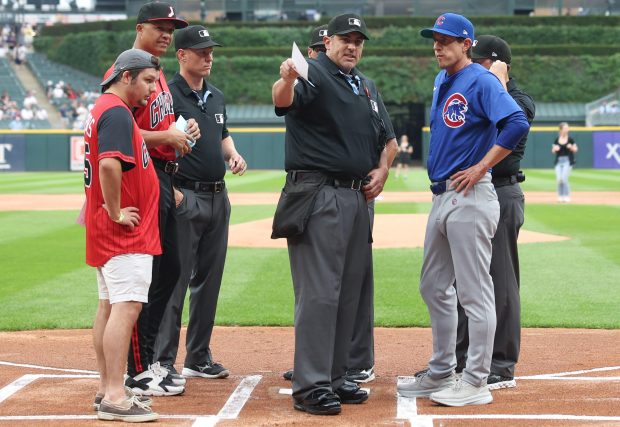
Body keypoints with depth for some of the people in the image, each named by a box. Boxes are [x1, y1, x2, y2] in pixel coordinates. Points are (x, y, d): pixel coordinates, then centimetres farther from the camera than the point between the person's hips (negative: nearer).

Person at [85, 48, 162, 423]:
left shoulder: (103, 110, 18)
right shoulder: (117, 112, -15)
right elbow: (109, 164, -29)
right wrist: (115, 212, -21)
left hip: (107, 229, 11)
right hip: (125, 233, -11)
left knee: (110, 306, 13)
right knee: (126, 305, -14)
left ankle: (108, 390, 19)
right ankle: (115, 398, -17)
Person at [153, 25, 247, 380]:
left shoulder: (217, 97, 15)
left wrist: (233, 154, 7)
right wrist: (171, 191, -21)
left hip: (218, 197, 8)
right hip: (185, 198, -8)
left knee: (209, 280, 13)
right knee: (175, 280, -7)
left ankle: (199, 357, 22)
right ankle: (163, 362, -2)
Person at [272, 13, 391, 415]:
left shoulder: (367, 87, 19)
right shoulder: (314, 74, -6)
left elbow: (384, 137, 27)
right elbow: (284, 100, -29)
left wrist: (382, 170, 7)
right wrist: (286, 80, -52)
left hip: (359, 198, 9)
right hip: (318, 197, -8)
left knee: (349, 292, 12)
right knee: (319, 293, -11)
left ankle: (335, 377, 22)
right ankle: (310, 387, -9)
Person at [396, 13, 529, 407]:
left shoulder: (480, 80, -11)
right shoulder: (442, 82, 16)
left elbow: (517, 123, -24)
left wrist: (480, 168, -21)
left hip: (470, 198, -10)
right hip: (442, 197, 10)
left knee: (475, 292, -5)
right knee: (434, 287, 15)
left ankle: (476, 383, -1)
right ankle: (441, 374, 25)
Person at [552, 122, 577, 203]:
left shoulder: (570, 139, -2)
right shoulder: (557, 140, 5)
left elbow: (575, 150, 3)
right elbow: (553, 151, 12)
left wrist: (571, 147, -18)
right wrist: (555, 149, -11)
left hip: (568, 160, -3)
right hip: (559, 161, 3)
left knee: (564, 178, -13)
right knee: (559, 179, -3)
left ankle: (567, 196, -2)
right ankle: (560, 196, 11)